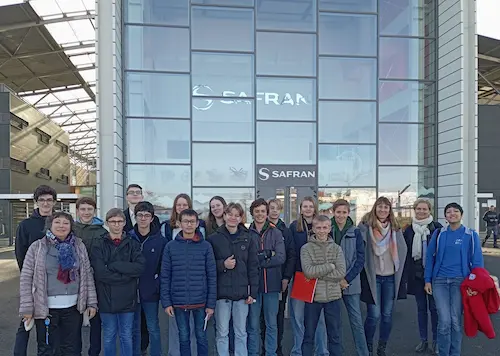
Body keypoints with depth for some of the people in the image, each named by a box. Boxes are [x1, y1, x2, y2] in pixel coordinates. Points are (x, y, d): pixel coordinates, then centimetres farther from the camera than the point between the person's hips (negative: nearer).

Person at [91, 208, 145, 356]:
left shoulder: (133, 244, 3)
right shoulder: (99, 245, -2)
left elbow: (140, 267, -13)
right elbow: (100, 272, -14)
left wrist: (114, 265, -16)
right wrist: (126, 275, -14)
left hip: (127, 298, 1)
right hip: (107, 298, -1)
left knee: (126, 337, 12)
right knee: (109, 337, 13)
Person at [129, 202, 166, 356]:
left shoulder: (160, 240, -4)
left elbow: (164, 266, -1)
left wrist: (158, 284, -9)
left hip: (151, 291, -1)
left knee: (153, 328, 8)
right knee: (134, 329, 13)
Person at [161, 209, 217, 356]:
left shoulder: (206, 246, -2)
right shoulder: (171, 246, 0)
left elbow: (212, 276, -2)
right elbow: (165, 276, 1)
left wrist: (211, 304, -5)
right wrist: (166, 302, -4)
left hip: (201, 302, -1)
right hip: (178, 302, 1)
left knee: (201, 337, 11)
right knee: (184, 338, 13)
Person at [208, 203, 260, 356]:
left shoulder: (248, 239, 3)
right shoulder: (213, 239, -2)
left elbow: (253, 267, 3)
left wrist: (253, 292, -1)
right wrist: (223, 265, -14)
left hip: (242, 292, 1)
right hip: (222, 292, -1)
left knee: (241, 332, 11)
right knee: (222, 333, 7)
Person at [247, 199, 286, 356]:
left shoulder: (276, 233, 1)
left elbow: (281, 258, -10)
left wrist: (257, 261, -13)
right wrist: (267, 256, -17)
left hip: (272, 283, 1)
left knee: (272, 324, 12)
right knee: (253, 325, 10)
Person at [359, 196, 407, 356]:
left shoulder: (395, 228, 7)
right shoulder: (365, 226, -6)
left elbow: (402, 251, 12)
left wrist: (401, 275, 9)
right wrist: (364, 273, -9)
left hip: (391, 277, 4)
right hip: (372, 277, -4)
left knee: (387, 315, 10)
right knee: (374, 315, -4)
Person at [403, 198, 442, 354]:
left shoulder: (437, 228, -4)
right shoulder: (409, 230, 6)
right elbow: (404, 252, 9)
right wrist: (406, 274, 5)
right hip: (416, 274, 3)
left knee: (434, 307, 3)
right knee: (421, 307, 11)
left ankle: (436, 340, 16)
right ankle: (423, 340, 20)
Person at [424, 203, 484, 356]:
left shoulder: (471, 235, 0)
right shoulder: (438, 234, 3)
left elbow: (477, 261, 2)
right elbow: (430, 256, 6)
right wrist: (428, 280, 3)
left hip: (460, 281, 0)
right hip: (439, 281, 1)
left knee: (456, 320, 5)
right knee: (444, 321, -4)